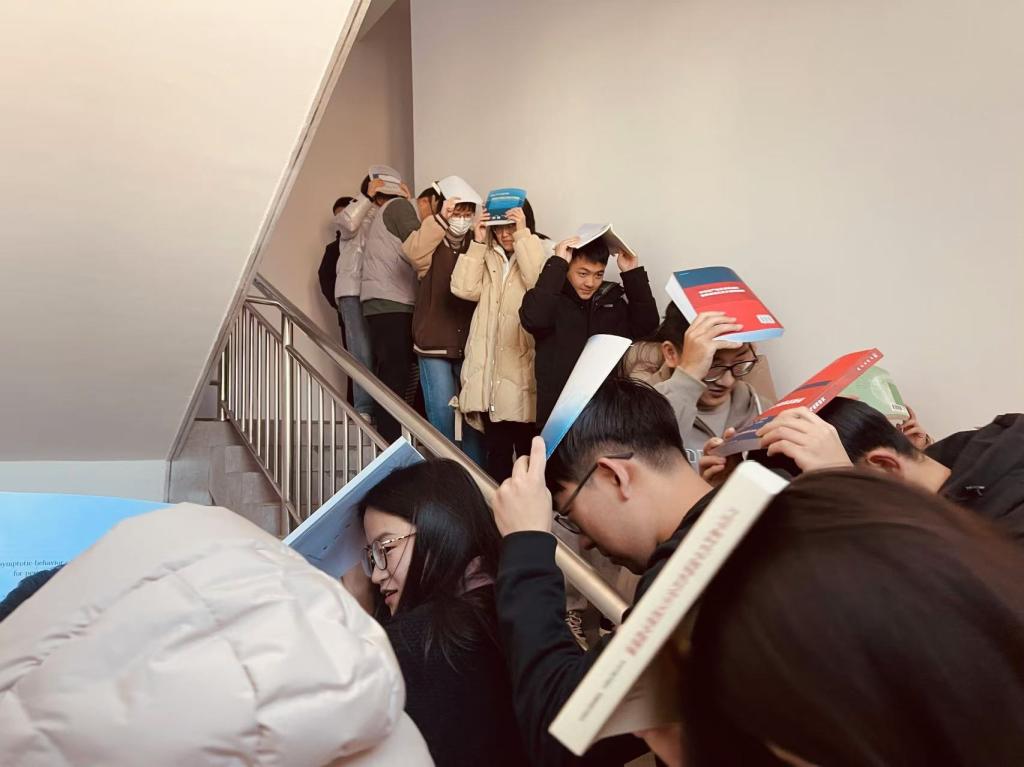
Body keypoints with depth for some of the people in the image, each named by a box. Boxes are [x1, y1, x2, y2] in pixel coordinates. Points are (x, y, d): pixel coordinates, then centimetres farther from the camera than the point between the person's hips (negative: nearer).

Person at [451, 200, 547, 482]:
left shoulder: (540, 252, 2)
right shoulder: (487, 255, 14)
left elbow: (540, 284, -20)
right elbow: (464, 289, -1)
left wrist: (523, 234, -16)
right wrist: (478, 243, -3)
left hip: (522, 366, -4)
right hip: (489, 369, 4)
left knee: (527, 448, 0)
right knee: (496, 448, 13)